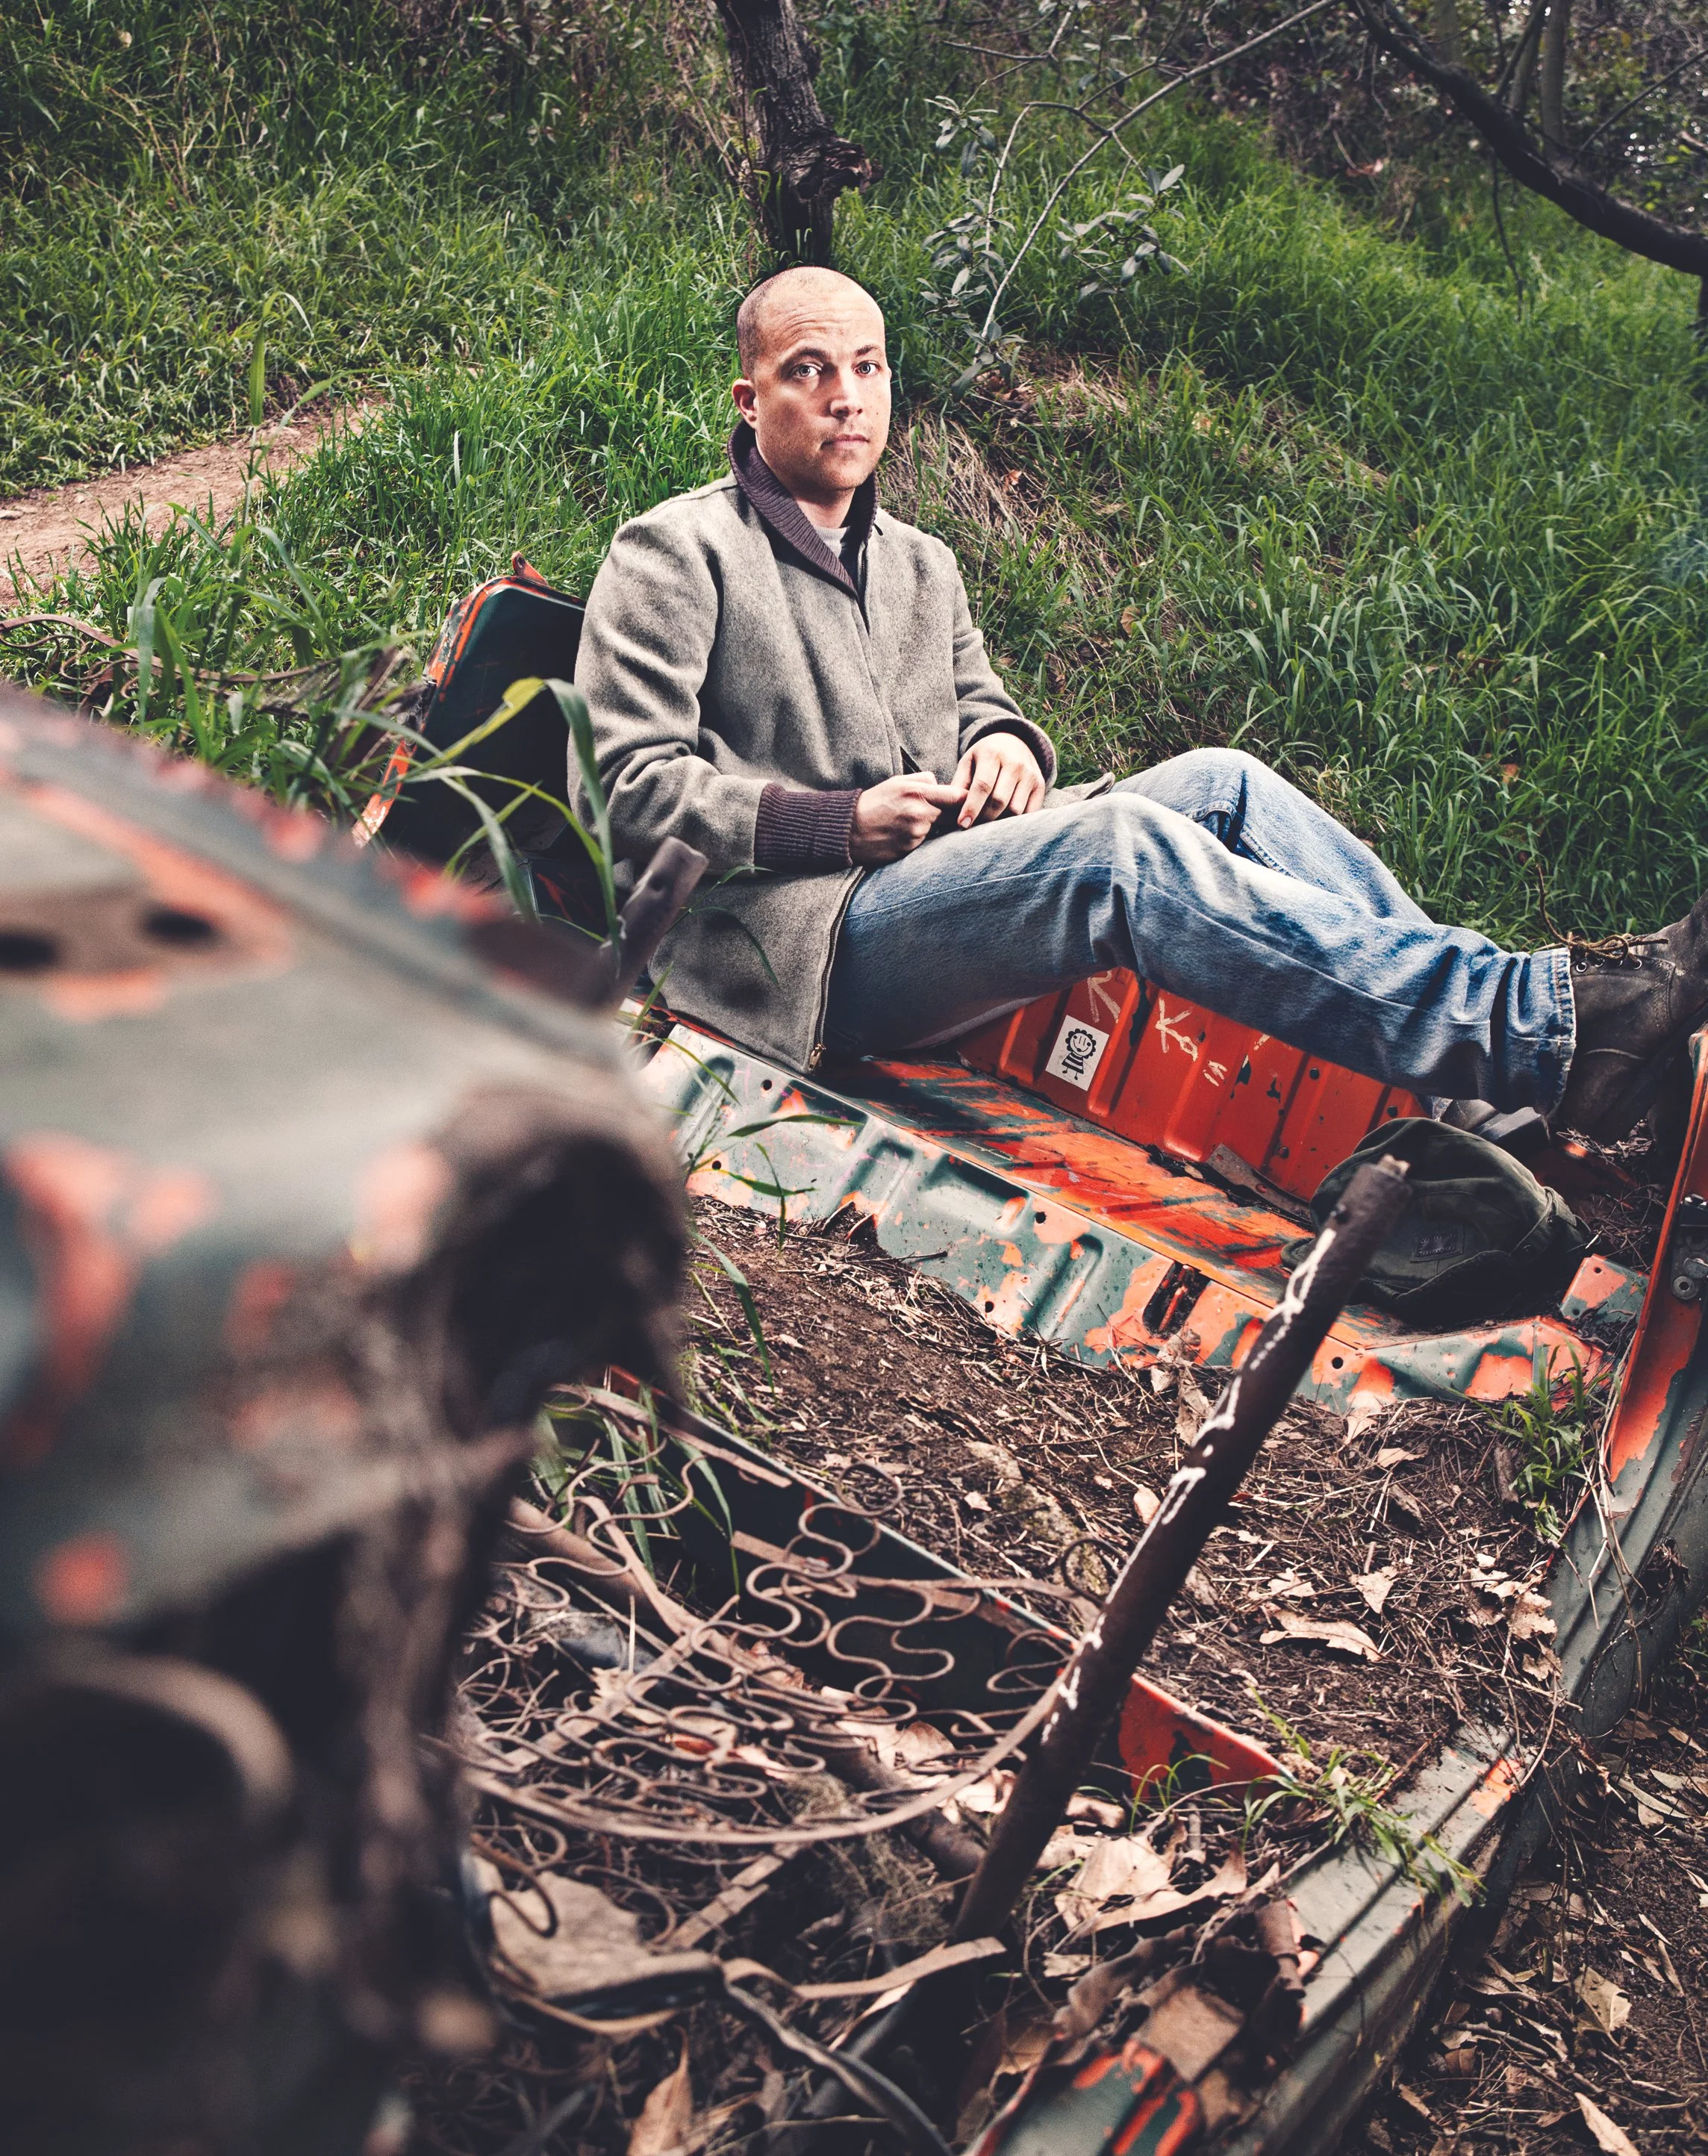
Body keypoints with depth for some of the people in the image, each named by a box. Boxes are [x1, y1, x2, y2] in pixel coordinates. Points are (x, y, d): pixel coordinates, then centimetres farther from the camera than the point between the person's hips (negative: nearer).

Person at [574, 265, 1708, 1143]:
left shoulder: (920, 563, 24)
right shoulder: (674, 555, 0)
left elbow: (978, 698, 29)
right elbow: (634, 789, -8)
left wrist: (1005, 741, 3)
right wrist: (840, 823, -16)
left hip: (945, 896, 8)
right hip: (797, 938, -8)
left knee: (1218, 781, -14)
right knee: (1121, 841, -31)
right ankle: (1546, 1025, -40)